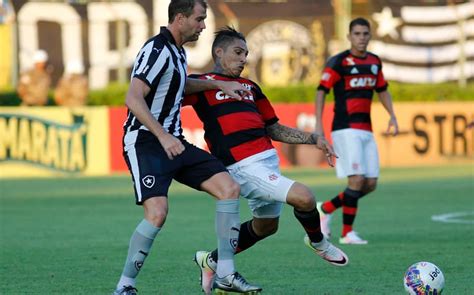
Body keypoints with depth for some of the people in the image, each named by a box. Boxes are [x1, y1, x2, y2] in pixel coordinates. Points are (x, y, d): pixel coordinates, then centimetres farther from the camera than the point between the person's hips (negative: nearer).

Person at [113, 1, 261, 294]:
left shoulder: (177, 51, 16)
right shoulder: (157, 49, -14)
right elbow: (133, 99, -24)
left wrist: (220, 84, 34)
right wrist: (163, 137, -30)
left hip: (173, 142, 9)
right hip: (146, 142, -9)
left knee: (229, 188, -3)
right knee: (157, 212, -24)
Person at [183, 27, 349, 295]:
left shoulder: (250, 87, 22)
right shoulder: (202, 83, 2)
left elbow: (274, 130, 25)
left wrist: (314, 139, 16)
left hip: (269, 159, 9)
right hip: (244, 167, -9)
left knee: (266, 225, 19)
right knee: (304, 198, -20)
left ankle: (212, 261, 37)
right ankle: (318, 243, 11)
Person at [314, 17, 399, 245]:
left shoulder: (374, 62, 13)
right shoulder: (338, 62, -7)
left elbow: (382, 90, 25)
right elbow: (321, 91, -7)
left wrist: (392, 116, 11)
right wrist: (318, 124, -14)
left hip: (366, 130, 7)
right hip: (345, 130, -7)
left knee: (370, 184, 3)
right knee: (357, 179, -16)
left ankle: (326, 209, 19)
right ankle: (347, 232, -6)